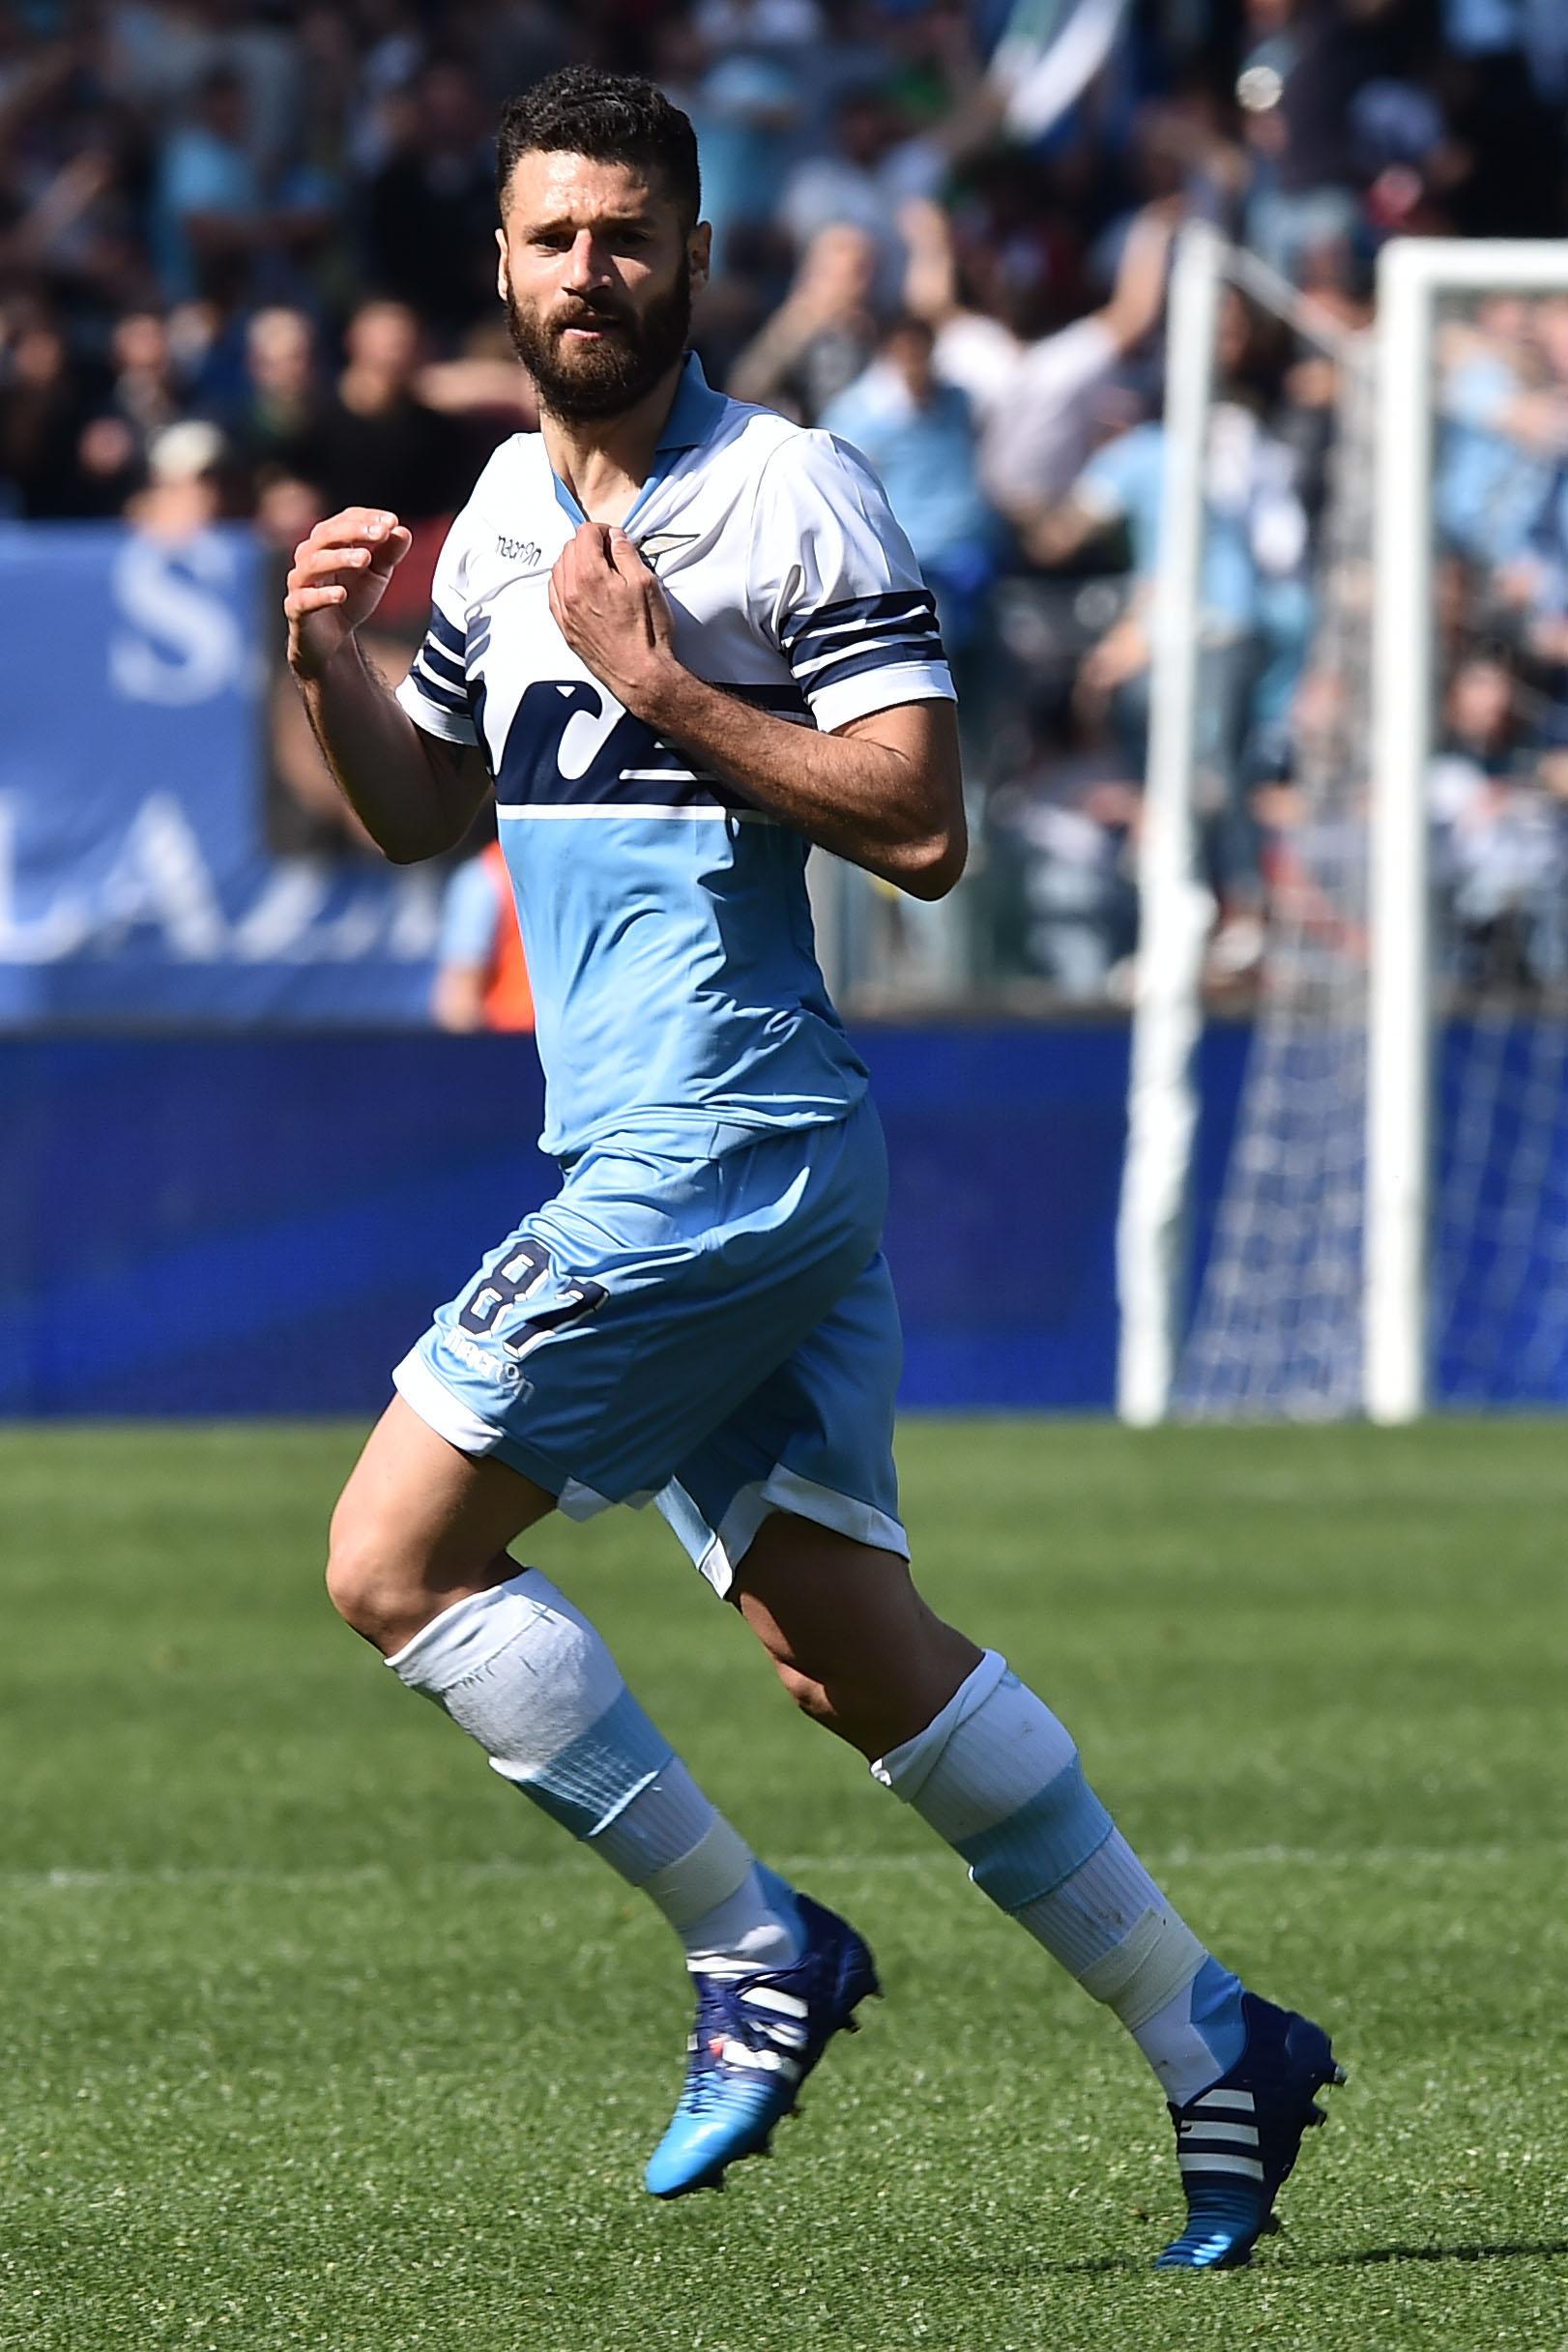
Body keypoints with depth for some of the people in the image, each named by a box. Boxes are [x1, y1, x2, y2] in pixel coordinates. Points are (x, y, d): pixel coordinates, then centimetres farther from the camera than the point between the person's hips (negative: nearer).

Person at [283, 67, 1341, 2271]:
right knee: (851, 1651, 7)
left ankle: (755, 1946, 1)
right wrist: (330, 661, 6)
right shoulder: (512, 500, 16)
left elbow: (921, 825, -15)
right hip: (769, 1177, 8)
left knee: (398, 1560, -8)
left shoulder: (794, 495, -9)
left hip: (720, 1158, -8)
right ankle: (1215, 2046, 11)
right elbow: (425, 810, 25)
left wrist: (665, 685, -19)